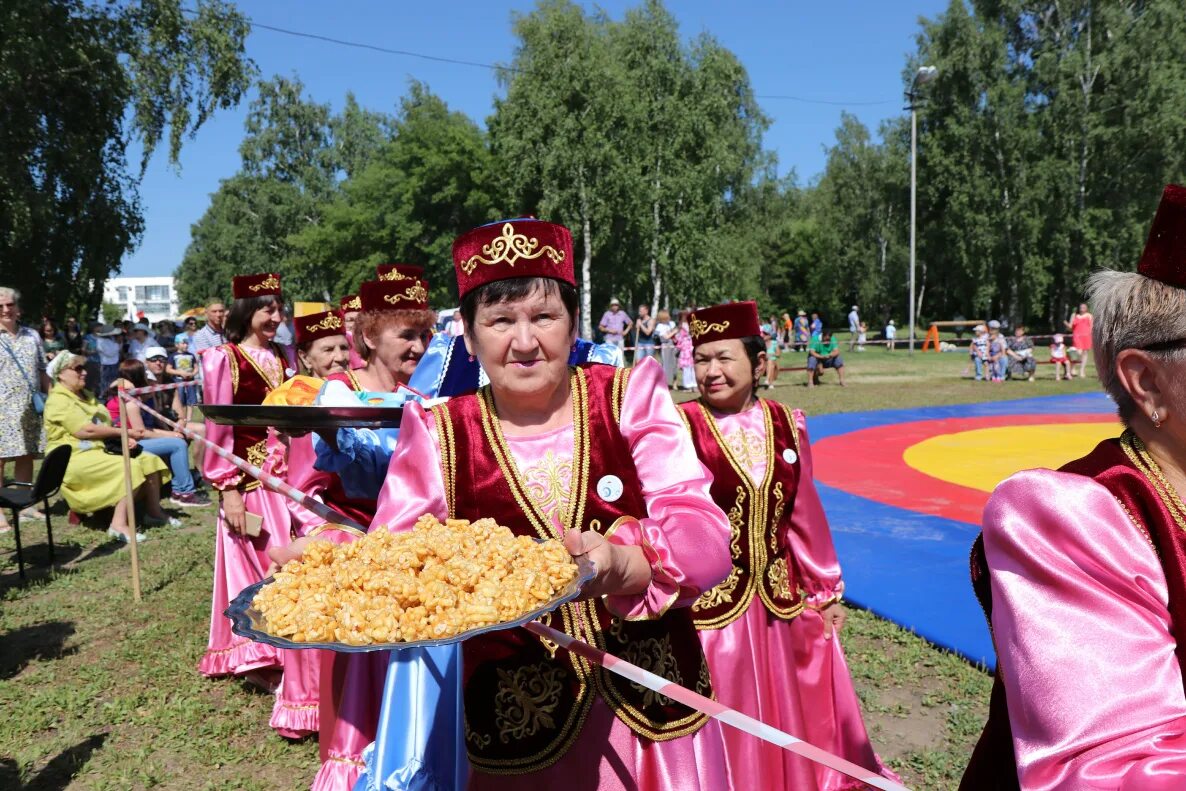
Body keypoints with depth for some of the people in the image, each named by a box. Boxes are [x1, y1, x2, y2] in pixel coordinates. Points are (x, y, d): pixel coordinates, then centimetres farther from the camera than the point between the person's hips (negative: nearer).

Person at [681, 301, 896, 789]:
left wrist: (826, 590, 13)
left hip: (781, 601, 5)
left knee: (792, 719, 21)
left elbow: (804, 515, 9)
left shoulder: (785, 425, 3)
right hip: (710, 604, -4)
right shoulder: (681, 427, -12)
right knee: (726, 732, 9)